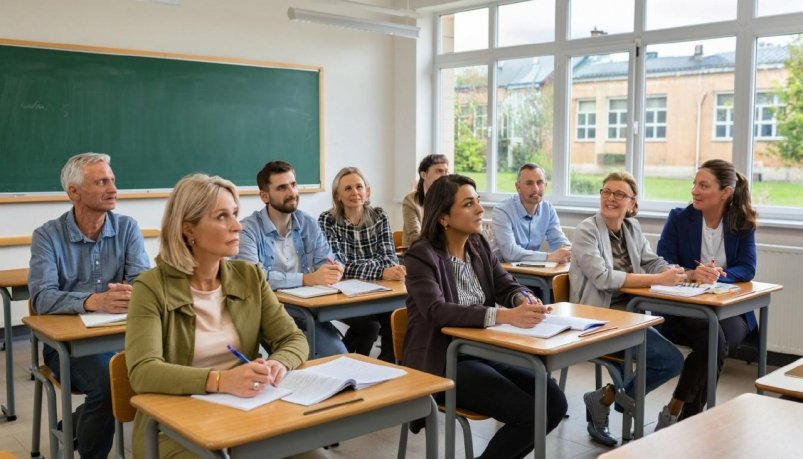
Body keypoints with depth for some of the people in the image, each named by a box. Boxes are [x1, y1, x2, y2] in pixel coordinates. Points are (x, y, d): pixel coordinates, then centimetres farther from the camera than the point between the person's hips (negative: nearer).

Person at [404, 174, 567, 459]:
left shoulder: (479, 245, 8)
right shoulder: (421, 255, -15)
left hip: (485, 352, 7)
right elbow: (437, 311, -29)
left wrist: (524, 299, -19)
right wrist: (503, 316, -40)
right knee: (530, 414, -19)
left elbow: (507, 286, 7)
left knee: (554, 403, -8)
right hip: (443, 363, -7)